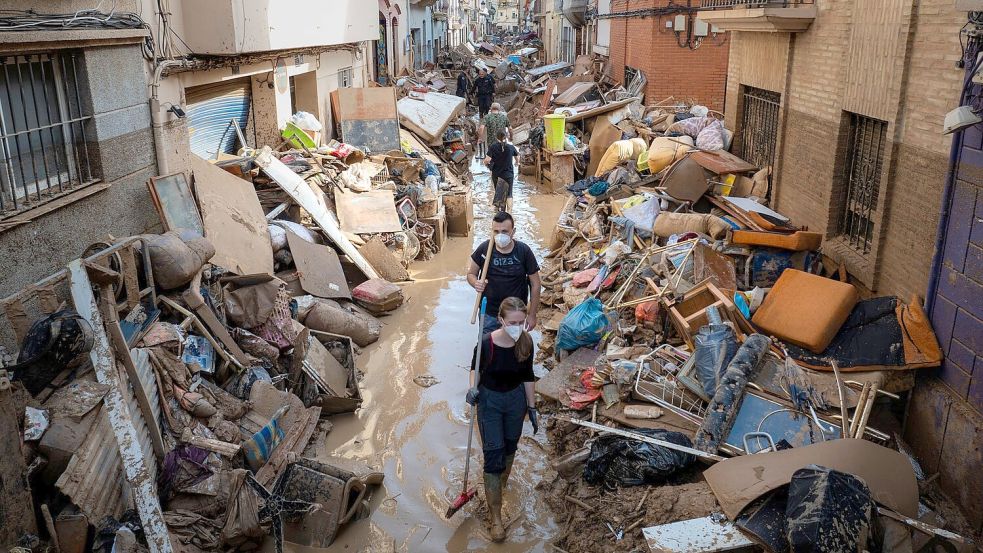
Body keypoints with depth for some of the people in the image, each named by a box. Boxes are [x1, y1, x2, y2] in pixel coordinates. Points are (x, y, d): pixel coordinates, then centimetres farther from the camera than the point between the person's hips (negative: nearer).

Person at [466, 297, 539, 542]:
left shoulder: (526, 342, -16)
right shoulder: (487, 343, -26)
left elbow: (527, 375, -1)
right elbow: (476, 368, -5)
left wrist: (532, 407, 4)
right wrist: (473, 387, -24)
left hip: (516, 398, 4)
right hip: (489, 400, -3)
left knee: (510, 446, 23)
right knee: (493, 456, -2)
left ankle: (502, 482, 53)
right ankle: (495, 517, 9)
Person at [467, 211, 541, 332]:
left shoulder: (524, 251, -13)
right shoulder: (484, 249, -10)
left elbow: (535, 284, -5)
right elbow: (471, 274, 4)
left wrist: (532, 314, -4)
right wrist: (476, 284, -20)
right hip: (488, 313, 1)